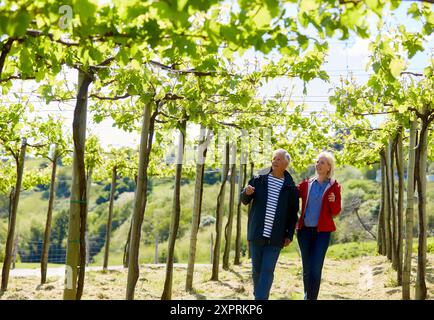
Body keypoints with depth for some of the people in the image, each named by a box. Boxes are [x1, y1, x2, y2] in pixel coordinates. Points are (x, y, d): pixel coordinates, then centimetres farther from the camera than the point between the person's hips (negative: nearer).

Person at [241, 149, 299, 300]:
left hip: (275, 238, -1)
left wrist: (289, 235, 1)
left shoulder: (291, 188, 2)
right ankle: (257, 295, 28)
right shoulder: (258, 180, 5)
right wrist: (247, 193, -18)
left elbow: (293, 214, 7)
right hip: (256, 234, 2)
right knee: (257, 269, 11)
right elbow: (244, 201, 5)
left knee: (268, 270, -5)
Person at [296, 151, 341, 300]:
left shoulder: (334, 186, 1)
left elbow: (336, 212, 1)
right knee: (307, 269, 10)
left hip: (322, 232, -3)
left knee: (315, 269, -11)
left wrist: (334, 201, -20)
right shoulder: (306, 184, 8)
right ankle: (308, 296, 25)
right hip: (304, 230, 3)